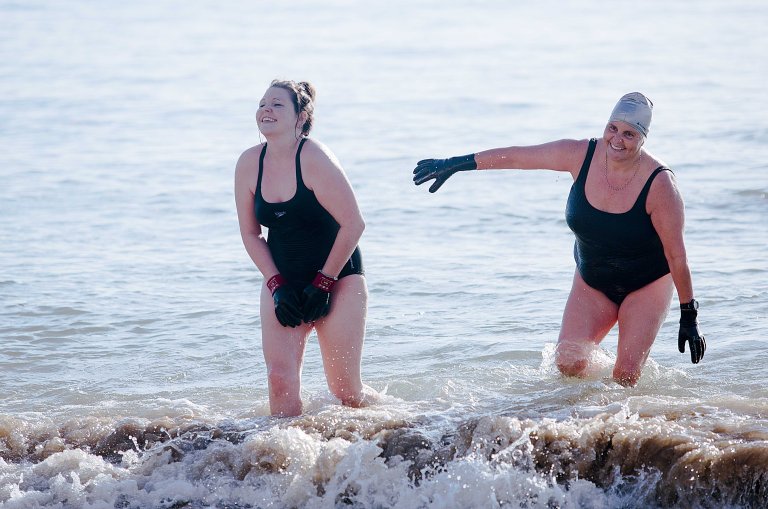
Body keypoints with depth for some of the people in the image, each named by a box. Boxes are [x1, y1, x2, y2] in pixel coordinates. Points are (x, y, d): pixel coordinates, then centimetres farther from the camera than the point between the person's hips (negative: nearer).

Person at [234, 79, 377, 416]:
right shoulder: (249, 164, -3)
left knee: (345, 390, -1)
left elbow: (353, 224, -17)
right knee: (280, 379, -12)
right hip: (282, 282, 4)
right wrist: (277, 286, -5)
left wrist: (322, 284, -14)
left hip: (338, 278, -4)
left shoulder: (314, 159, -18)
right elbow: (250, 233, 5)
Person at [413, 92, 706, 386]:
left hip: (646, 285, -3)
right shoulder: (581, 156, -16)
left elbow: (676, 255, -19)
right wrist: (455, 164, -2)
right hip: (592, 282, 4)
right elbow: (516, 157, -6)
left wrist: (688, 316, -16)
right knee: (567, 363, -7)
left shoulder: (658, 184, -25)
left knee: (626, 377, -10)